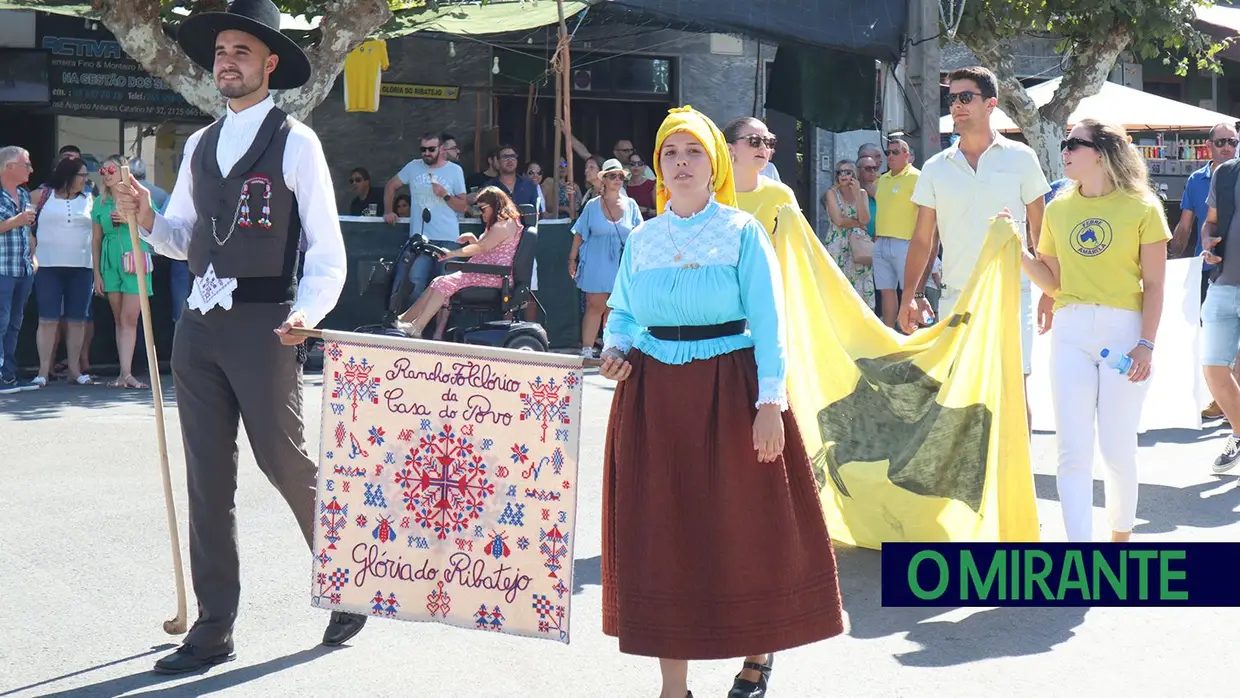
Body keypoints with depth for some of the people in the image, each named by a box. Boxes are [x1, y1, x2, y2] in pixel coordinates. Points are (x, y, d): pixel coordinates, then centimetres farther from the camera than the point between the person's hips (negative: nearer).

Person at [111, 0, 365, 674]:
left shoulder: (296, 143, -4)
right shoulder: (199, 145, 15)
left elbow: (327, 252, -7)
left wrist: (306, 312, -23)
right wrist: (147, 219, 0)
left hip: (262, 326, -6)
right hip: (199, 326, 6)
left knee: (285, 462, 0)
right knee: (207, 477, 7)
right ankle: (213, 630, 15)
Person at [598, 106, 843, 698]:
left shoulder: (742, 232, -1)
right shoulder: (642, 239, 10)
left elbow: (768, 321, -6)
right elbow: (622, 313, 18)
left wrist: (770, 403, -14)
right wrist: (614, 349, -5)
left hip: (730, 390, -3)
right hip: (653, 397, 3)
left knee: (742, 529, 3)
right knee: (659, 534, 3)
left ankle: (758, 650, 29)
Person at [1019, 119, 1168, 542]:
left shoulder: (1140, 208, -1)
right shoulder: (1058, 210, 10)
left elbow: (1154, 285, -2)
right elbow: (1053, 283, 11)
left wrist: (1146, 344, -10)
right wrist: (1019, 254, -3)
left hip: (1124, 331, -3)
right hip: (1071, 332, 3)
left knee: (1117, 449, 3)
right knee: (1073, 450, -3)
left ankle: (1121, 535, 25)